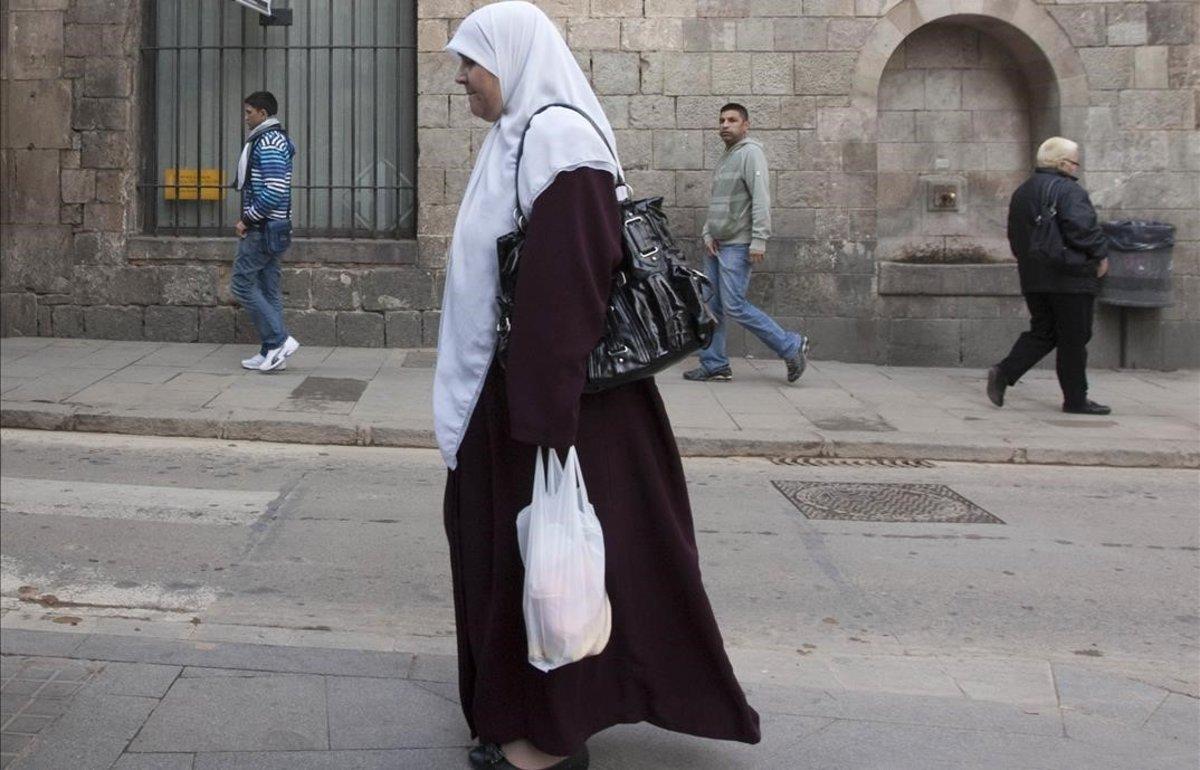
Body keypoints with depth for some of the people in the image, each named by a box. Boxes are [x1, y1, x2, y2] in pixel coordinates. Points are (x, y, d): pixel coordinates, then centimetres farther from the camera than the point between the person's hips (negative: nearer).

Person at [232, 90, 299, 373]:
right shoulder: (277, 139, 17)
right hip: (272, 227, 10)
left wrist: (247, 220, -16)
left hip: (261, 229, -10)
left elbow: (273, 191, -25)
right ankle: (272, 353, 11)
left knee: (242, 283, -5)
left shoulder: (267, 142, -15)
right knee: (268, 288, 10)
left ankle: (279, 340, -7)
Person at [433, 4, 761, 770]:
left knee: (545, 551, 1)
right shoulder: (521, 139, 12)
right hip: (511, 386, 10)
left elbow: (564, 289, -24)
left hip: (547, 391, -10)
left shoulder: (556, 139, -18)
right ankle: (528, 706, 32)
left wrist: (540, 416, -25)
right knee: (510, 546, 18)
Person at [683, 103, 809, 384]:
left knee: (734, 306, -11)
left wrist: (759, 240, -23)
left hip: (737, 245, -9)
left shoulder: (750, 153, -8)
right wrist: (707, 234, 8)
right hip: (716, 245, 9)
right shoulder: (725, 159, 20)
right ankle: (714, 366, 12)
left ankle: (792, 347, -1)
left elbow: (761, 199, -17)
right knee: (713, 307, 6)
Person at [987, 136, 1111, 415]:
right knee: (1074, 338, 1)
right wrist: (1101, 255, -7)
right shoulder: (1068, 190, -13)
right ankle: (1076, 399, 7)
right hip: (1070, 277, -8)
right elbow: (1082, 228, -21)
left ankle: (1004, 372, -4)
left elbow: (1015, 235, 18)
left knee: (1042, 332, 14)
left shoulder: (1022, 192, 14)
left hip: (1033, 277, 8)